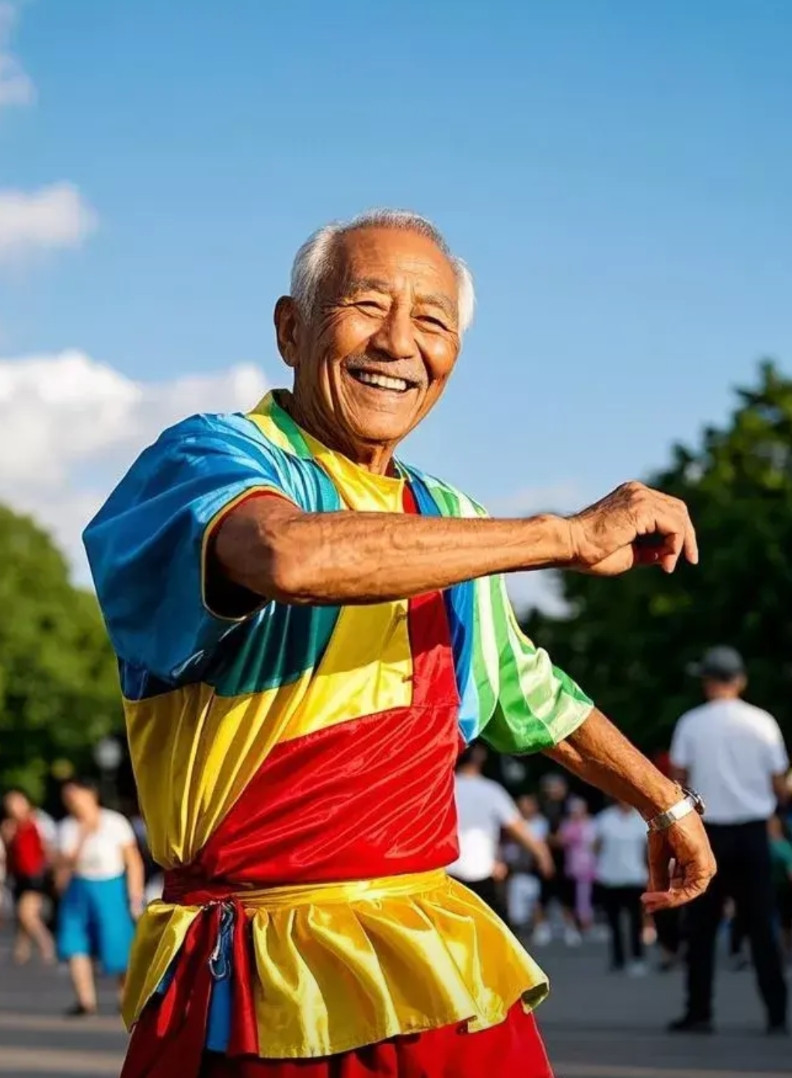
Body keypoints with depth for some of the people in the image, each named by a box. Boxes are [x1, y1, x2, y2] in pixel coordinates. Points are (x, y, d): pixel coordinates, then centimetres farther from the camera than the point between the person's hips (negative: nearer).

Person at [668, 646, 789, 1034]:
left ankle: (699, 1013, 4)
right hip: (753, 831, 1)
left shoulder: (691, 724, -4)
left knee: (702, 929, 6)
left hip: (709, 833, -1)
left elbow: (678, 784, -2)